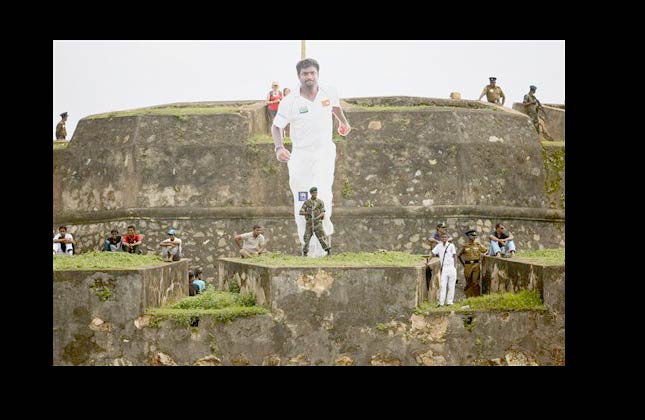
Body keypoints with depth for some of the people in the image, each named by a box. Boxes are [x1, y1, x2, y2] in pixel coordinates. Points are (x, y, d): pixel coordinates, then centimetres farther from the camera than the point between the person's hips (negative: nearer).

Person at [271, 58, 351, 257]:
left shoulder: (330, 93, -4)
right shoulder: (289, 102, -10)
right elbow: (276, 126, -4)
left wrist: (343, 121, 37)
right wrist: (279, 147, -22)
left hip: (325, 152, 0)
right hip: (300, 155, 0)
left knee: (321, 194, -23)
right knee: (301, 203, 1)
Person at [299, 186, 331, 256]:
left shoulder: (320, 202, 2)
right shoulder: (306, 202, 5)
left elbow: (322, 213, -5)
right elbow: (301, 212, 1)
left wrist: (317, 217, -23)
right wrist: (307, 213, -19)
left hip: (318, 222, -2)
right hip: (309, 223, 2)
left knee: (321, 238, -10)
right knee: (307, 238, -1)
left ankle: (328, 251, -7)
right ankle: (305, 253, 9)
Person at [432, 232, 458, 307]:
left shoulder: (451, 245, -1)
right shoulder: (439, 246, 7)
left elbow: (454, 256, 0)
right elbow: (433, 253, 9)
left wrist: (455, 267, -4)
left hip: (451, 268, -2)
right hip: (444, 268, 2)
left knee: (451, 286, 2)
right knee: (442, 285, -5)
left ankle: (449, 302, 9)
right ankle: (441, 302, -7)